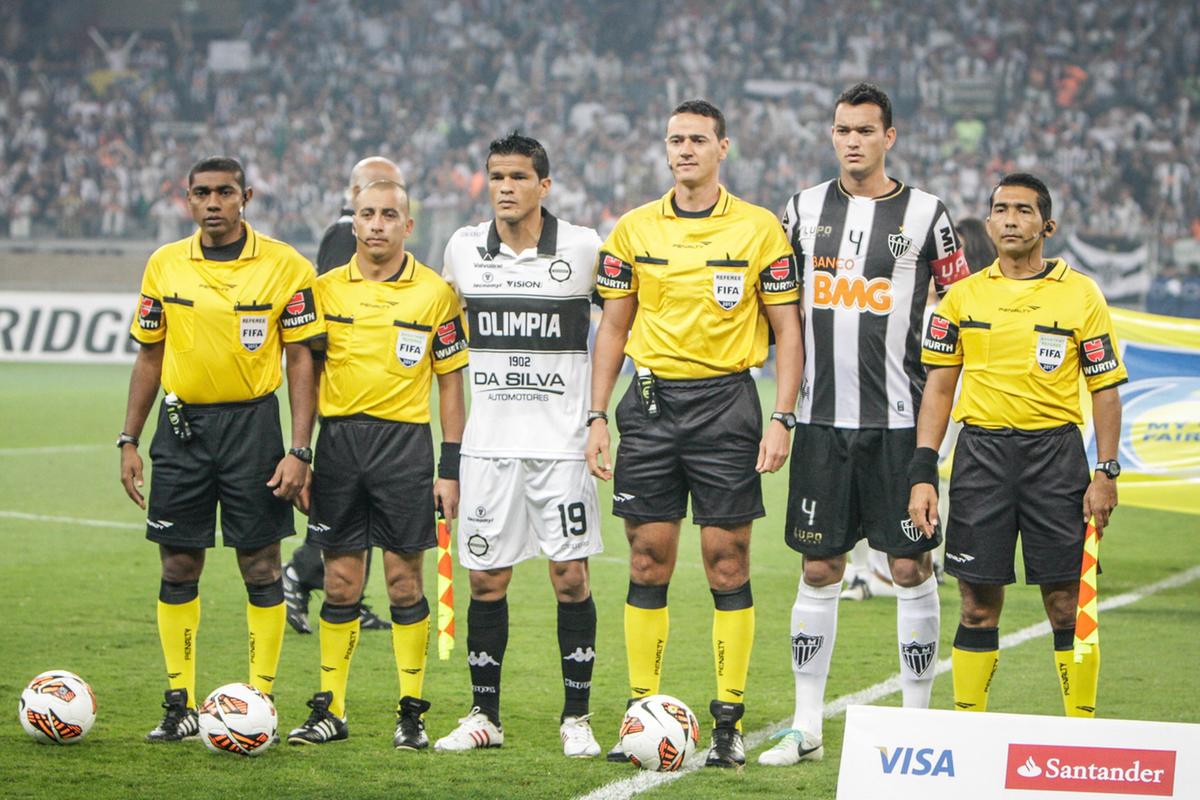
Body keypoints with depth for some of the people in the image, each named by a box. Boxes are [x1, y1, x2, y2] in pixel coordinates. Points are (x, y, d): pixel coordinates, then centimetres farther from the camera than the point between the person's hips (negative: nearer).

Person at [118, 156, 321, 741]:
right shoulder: (164, 265, 6)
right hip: (180, 424, 3)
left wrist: (299, 451, -10)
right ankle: (180, 704, 12)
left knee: (260, 567, 0)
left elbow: (301, 360, -4)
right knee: (177, 568, 4)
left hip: (251, 422, -3)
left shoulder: (285, 266, -4)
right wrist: (129, 441, 8)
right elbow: (149, 357, 13)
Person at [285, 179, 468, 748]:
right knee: (340, 582, 4)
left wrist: (450, 469, -1)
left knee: (404, 580, -1)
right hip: (338, 439, 2)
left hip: (404, 440, -2)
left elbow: (450, 382, 3)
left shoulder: (435, 293, 2)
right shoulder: (326, 289, 7)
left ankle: (411, 712, 7)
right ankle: (329, 711, 11)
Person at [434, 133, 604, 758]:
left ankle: (576, 718, 6)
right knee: (486, 581, 4)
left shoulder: (583, 248, -4)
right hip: (487, 442, 3)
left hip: (561, 441, -2)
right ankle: (485, 716, 15)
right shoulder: (463, 249, 4)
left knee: (570, 578, -4)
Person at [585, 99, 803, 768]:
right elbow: (614, 328, 12)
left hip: (725, 400, -2)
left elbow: (788, 329, 1)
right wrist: (597, 418, 5)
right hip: (651, 400, 2)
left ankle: (730, 721, 3)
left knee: (728, 563, -2)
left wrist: (782, 420, -8)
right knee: (648, 561, 2)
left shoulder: (759, 229, 0)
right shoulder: (634, 229, 7)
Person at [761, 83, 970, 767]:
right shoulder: (805, 209, 8)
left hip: (899, 421, -3)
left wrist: (936, 383, -3)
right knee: (819, 568, 5)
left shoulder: (924, 214, -1)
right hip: (823, 419, 3)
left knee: (912, 567, 0)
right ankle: (806, 728, 10)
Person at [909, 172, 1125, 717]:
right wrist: (922, 474, 2)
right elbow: (939, 386, 10)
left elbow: (1106, 389, 4)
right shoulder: (964, 295, 8)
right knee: (979, 605, 3)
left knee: (1067, 602, -1)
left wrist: (1106, 473, -5)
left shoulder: (1080, 294, 3)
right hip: (981, 452, 2)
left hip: (1056, 452, -1)